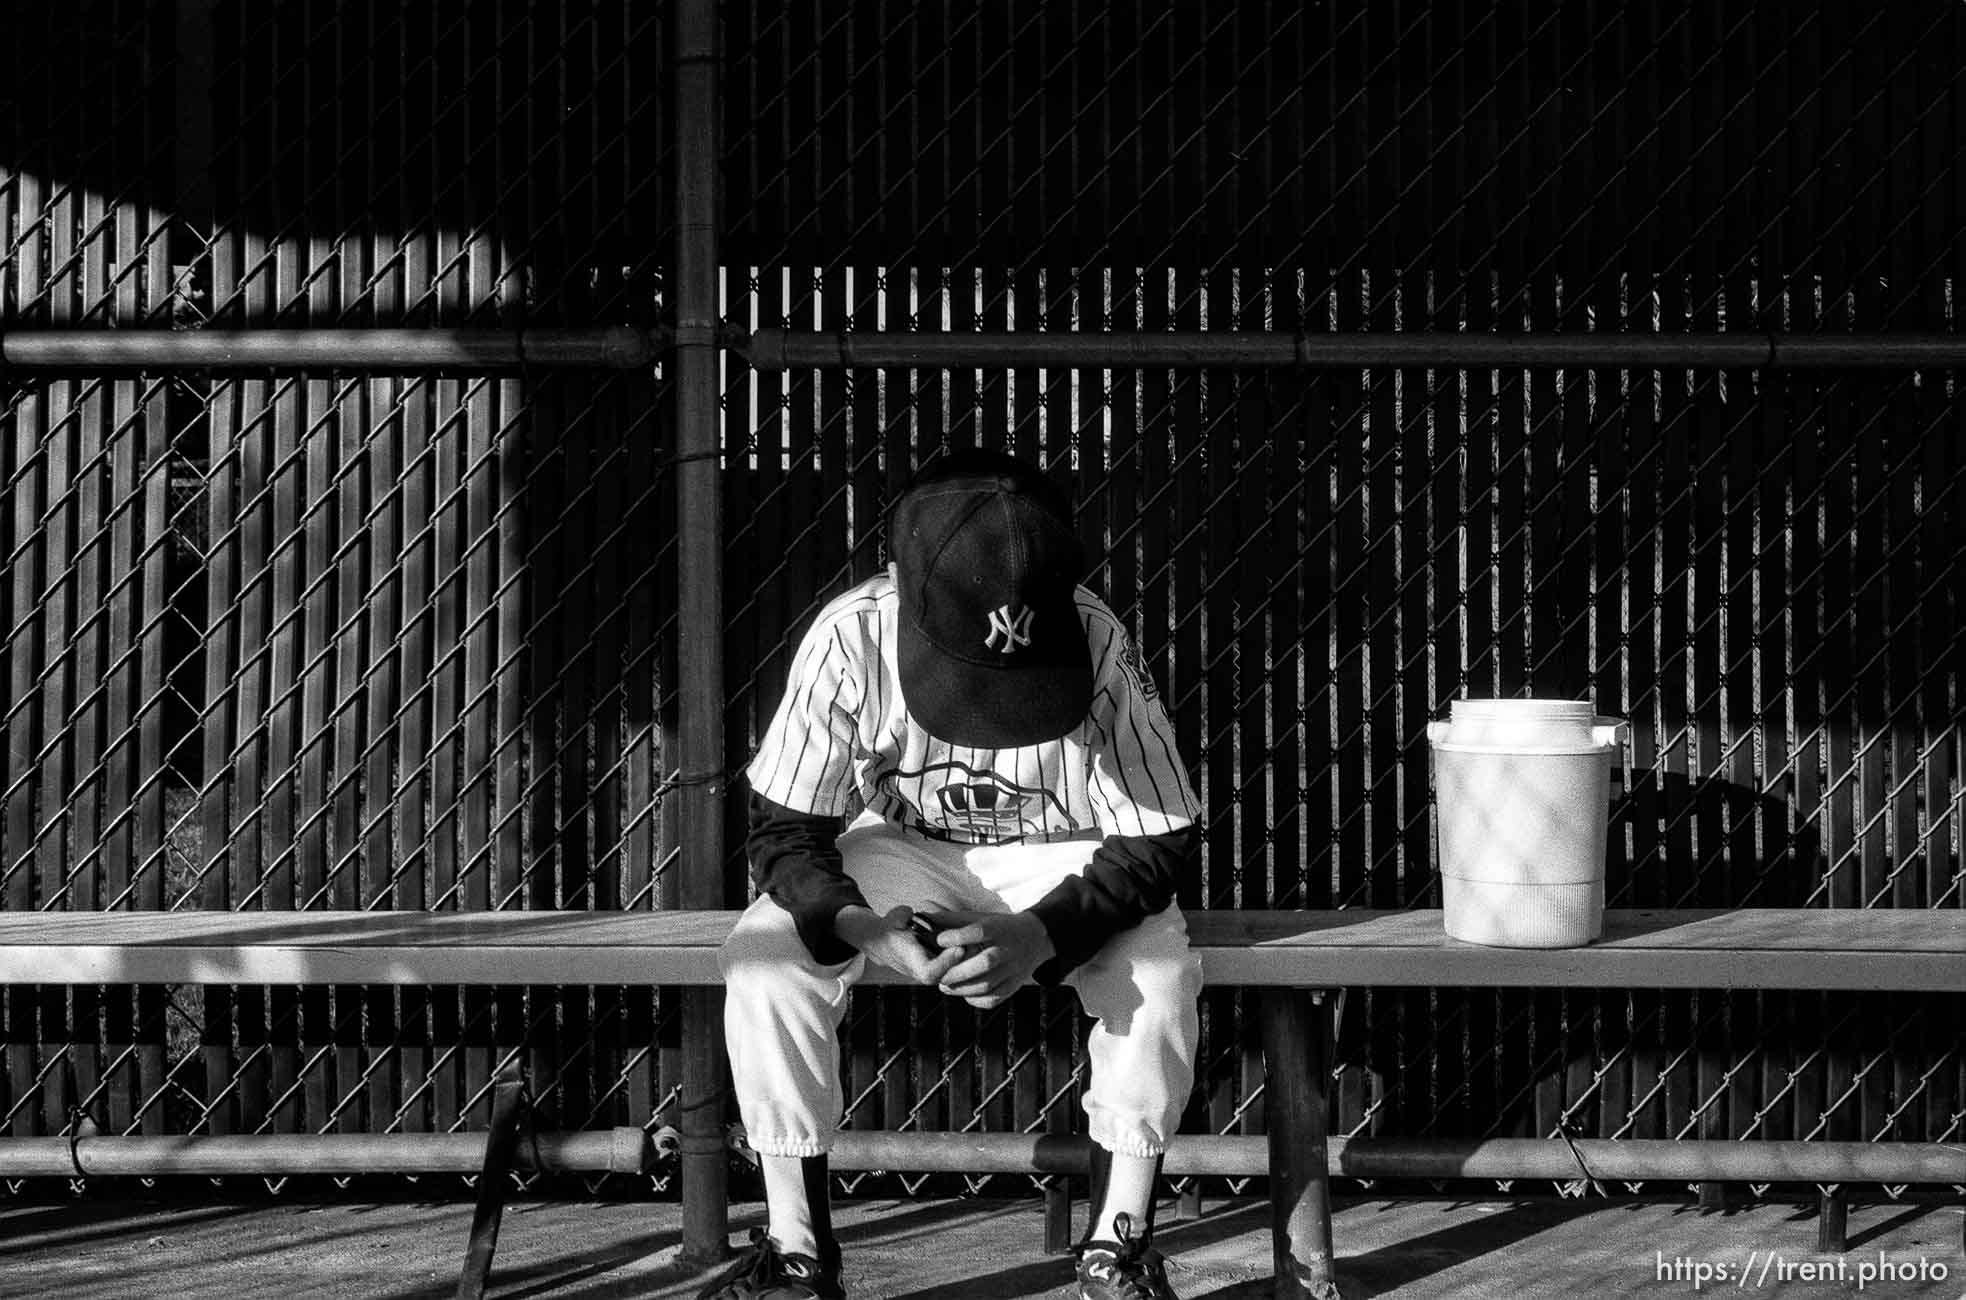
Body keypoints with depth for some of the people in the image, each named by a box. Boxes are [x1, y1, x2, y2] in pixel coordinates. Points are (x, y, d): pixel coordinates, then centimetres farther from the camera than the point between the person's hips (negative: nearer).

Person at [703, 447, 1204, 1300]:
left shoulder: (1096, 645, -30)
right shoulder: (852, 638, -28)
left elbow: (1160, 842, -23)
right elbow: (783, 829, -18)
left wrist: (1039, 934, -39)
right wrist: (863, 927, -39)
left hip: (1064, 857, -1)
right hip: (900, 847, 1)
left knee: (1157, 970, -31)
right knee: (763, 958, -26)